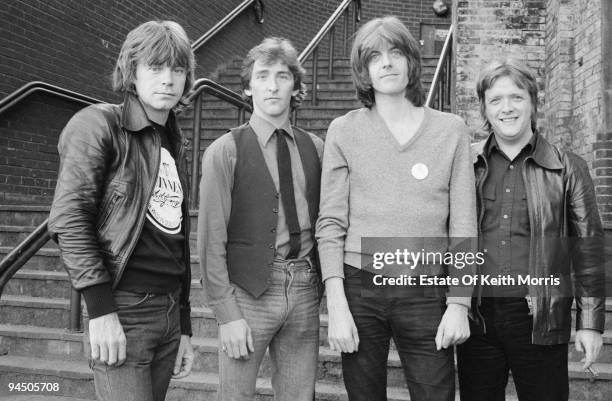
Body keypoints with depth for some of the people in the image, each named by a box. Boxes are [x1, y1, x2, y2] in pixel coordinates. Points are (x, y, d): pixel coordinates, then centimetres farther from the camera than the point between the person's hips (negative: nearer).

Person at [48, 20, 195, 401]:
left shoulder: (174, 146, 16)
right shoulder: (99, 124, -4)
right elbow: (68, 217, -12)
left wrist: (184, 326, 17)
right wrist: (101, 309, -17)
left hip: (170, 310, 7)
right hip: (124, 310, -6)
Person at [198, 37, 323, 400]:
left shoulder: (315, 148, 8)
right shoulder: (225, 151, -3)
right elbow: (212, 239, -6)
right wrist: (227, 313, -10)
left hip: (305, 291, 3)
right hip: (248, 291, -3)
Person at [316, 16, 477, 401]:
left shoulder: (451, 130, 4)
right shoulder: (344, 131, 3)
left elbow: (463, 226, 3)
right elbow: (331, 223, -1)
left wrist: (459, 304, -3)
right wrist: (336, 305, -7)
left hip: (426, 292, 0)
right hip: (359, 287, 0)